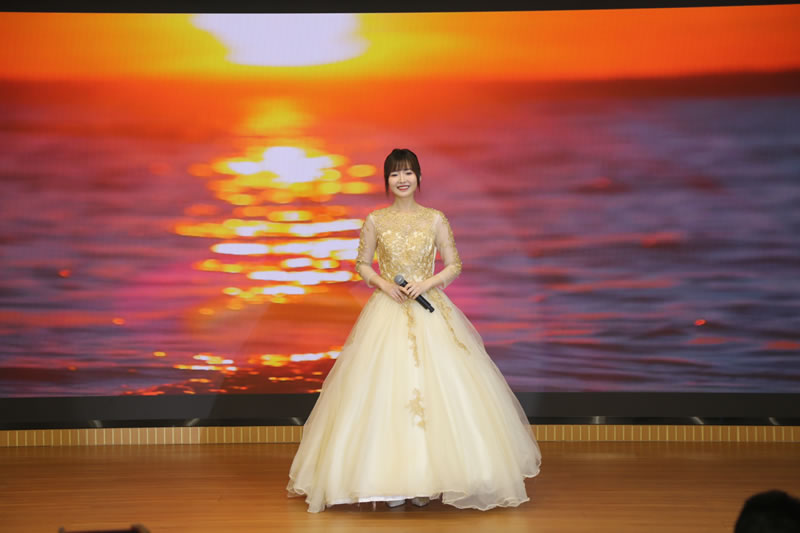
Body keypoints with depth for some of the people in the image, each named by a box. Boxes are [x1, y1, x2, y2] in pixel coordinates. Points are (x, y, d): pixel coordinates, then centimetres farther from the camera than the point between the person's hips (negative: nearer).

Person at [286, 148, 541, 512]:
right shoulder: (375, 220, 4)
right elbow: (362, 265, 9)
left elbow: (454, 266, 5)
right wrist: (385, 285, -8)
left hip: (429, 312, 0)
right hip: (387, 312, 0)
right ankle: (391, 481, 1)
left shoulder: (435, 219, 3)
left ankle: (429, 479, 3)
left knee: (437, 387, -6)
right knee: (384, 389, -5)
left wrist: (427, 284, -10)